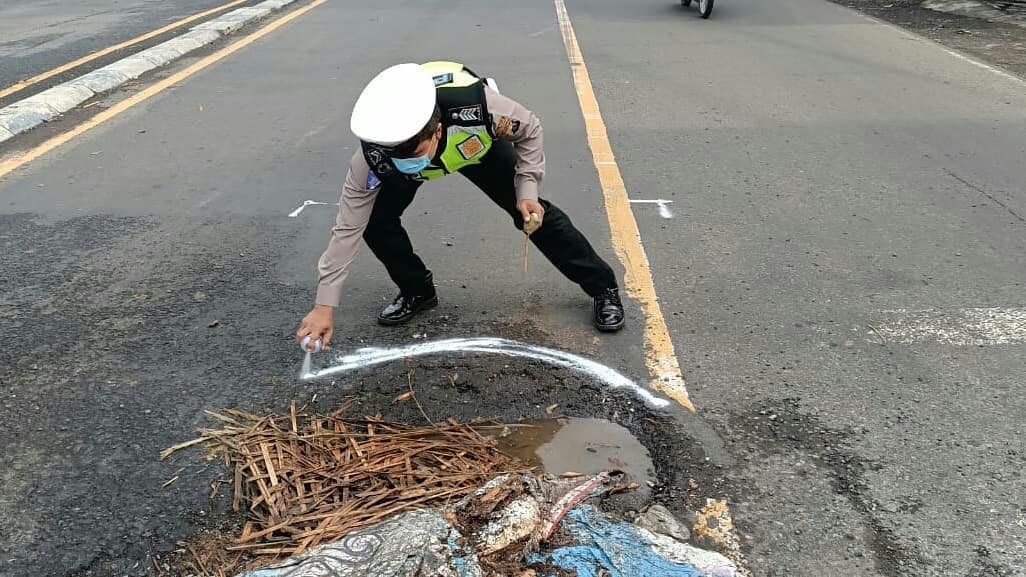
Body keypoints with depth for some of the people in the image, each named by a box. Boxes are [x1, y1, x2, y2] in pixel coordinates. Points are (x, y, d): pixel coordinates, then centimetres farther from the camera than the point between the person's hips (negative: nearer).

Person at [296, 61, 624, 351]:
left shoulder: (476, 104, -45)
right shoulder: (375, 153, -39)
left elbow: (529, 130, -21)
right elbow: (348, 225, -30)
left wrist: (527, 190, -29)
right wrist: (325, 304, -30)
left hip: (480, 144, -1)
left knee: (532, 213, -7)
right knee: (375, 220, -18)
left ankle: (603, 287, 10)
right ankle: (417, 292, 8)